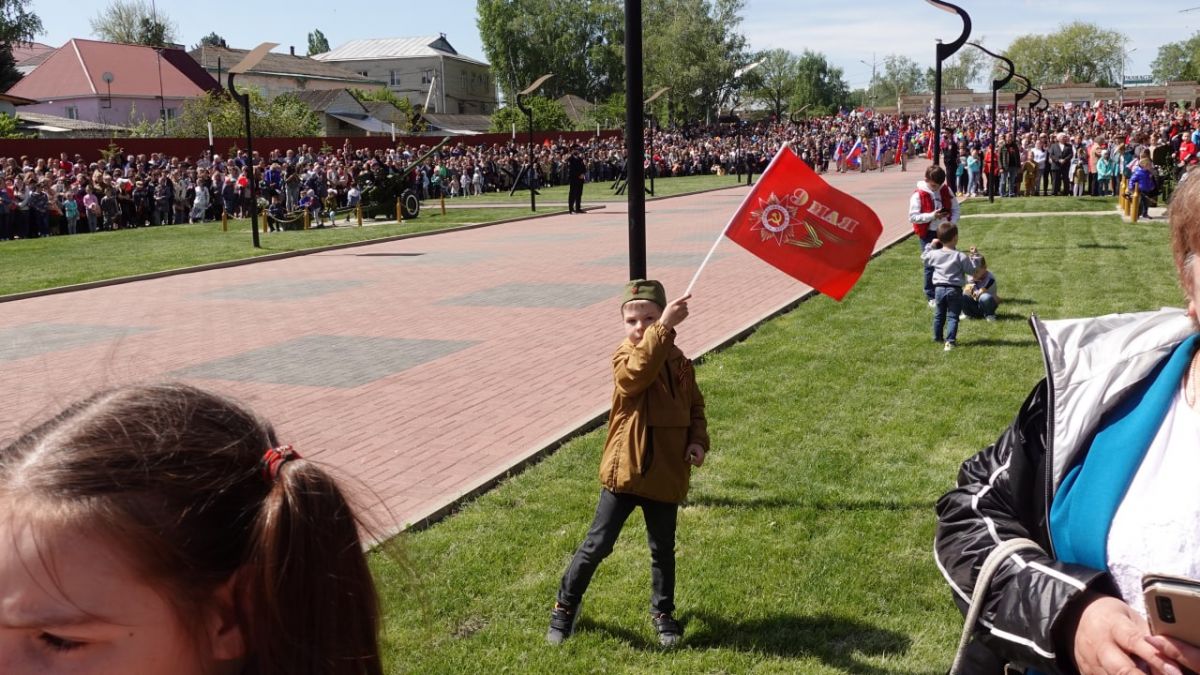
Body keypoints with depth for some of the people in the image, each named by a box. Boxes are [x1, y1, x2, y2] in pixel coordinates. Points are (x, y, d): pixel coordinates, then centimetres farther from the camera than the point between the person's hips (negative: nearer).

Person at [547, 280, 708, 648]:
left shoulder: (680, 363, 3)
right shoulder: (625, 359, -12)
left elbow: (695, 407, 13)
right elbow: (638, 372, -37)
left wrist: (698, 441, -5)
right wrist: (664, 328, -44)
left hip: (666, 475, 4)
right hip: (625, 471, -4)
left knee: (663, 549, 16)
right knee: (598, 544, 5)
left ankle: (663, 612, 35)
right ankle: (565, 607, 22)